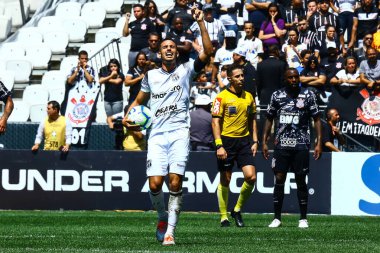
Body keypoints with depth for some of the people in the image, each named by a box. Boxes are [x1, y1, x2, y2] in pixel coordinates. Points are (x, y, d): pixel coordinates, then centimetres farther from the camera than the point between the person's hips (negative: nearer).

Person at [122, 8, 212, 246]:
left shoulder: (185, 70, 8)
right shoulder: (151, 75, 16)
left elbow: (208, 52, -5)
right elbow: (139, 100, 28)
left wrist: (201, 23, -10)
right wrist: (128, 117, 9)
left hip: (179, 133, -2)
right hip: (157, 135, 2)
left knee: (175, 182, -14)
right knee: (155, 183, -10)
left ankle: (170, 230, -8)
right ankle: (163, 217, 17)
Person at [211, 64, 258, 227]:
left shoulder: (248, 97, 10)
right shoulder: (222, 97, -6)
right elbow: (215, 122, -8)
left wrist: (254, 141, 10)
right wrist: (219, 145, -16)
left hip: (244, 140, 4)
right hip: (227, 140, -4)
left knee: (251, 176, -9)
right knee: (225, 180, 2)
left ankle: (237, 210, 9)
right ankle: (224, 217, 11)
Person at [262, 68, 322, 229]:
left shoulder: (308, 95, 2)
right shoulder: (277, 95, 6)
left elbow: (316, 119, 4)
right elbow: (269, 119, 14)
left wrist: (319, 143, -4)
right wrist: (264, 141, 8)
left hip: (301, 144, -1)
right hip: (281, 144, 1)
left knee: (300, 180, 2)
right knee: (279, 179, -2)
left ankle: (303, 219, 9)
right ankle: (277, 218, 5)